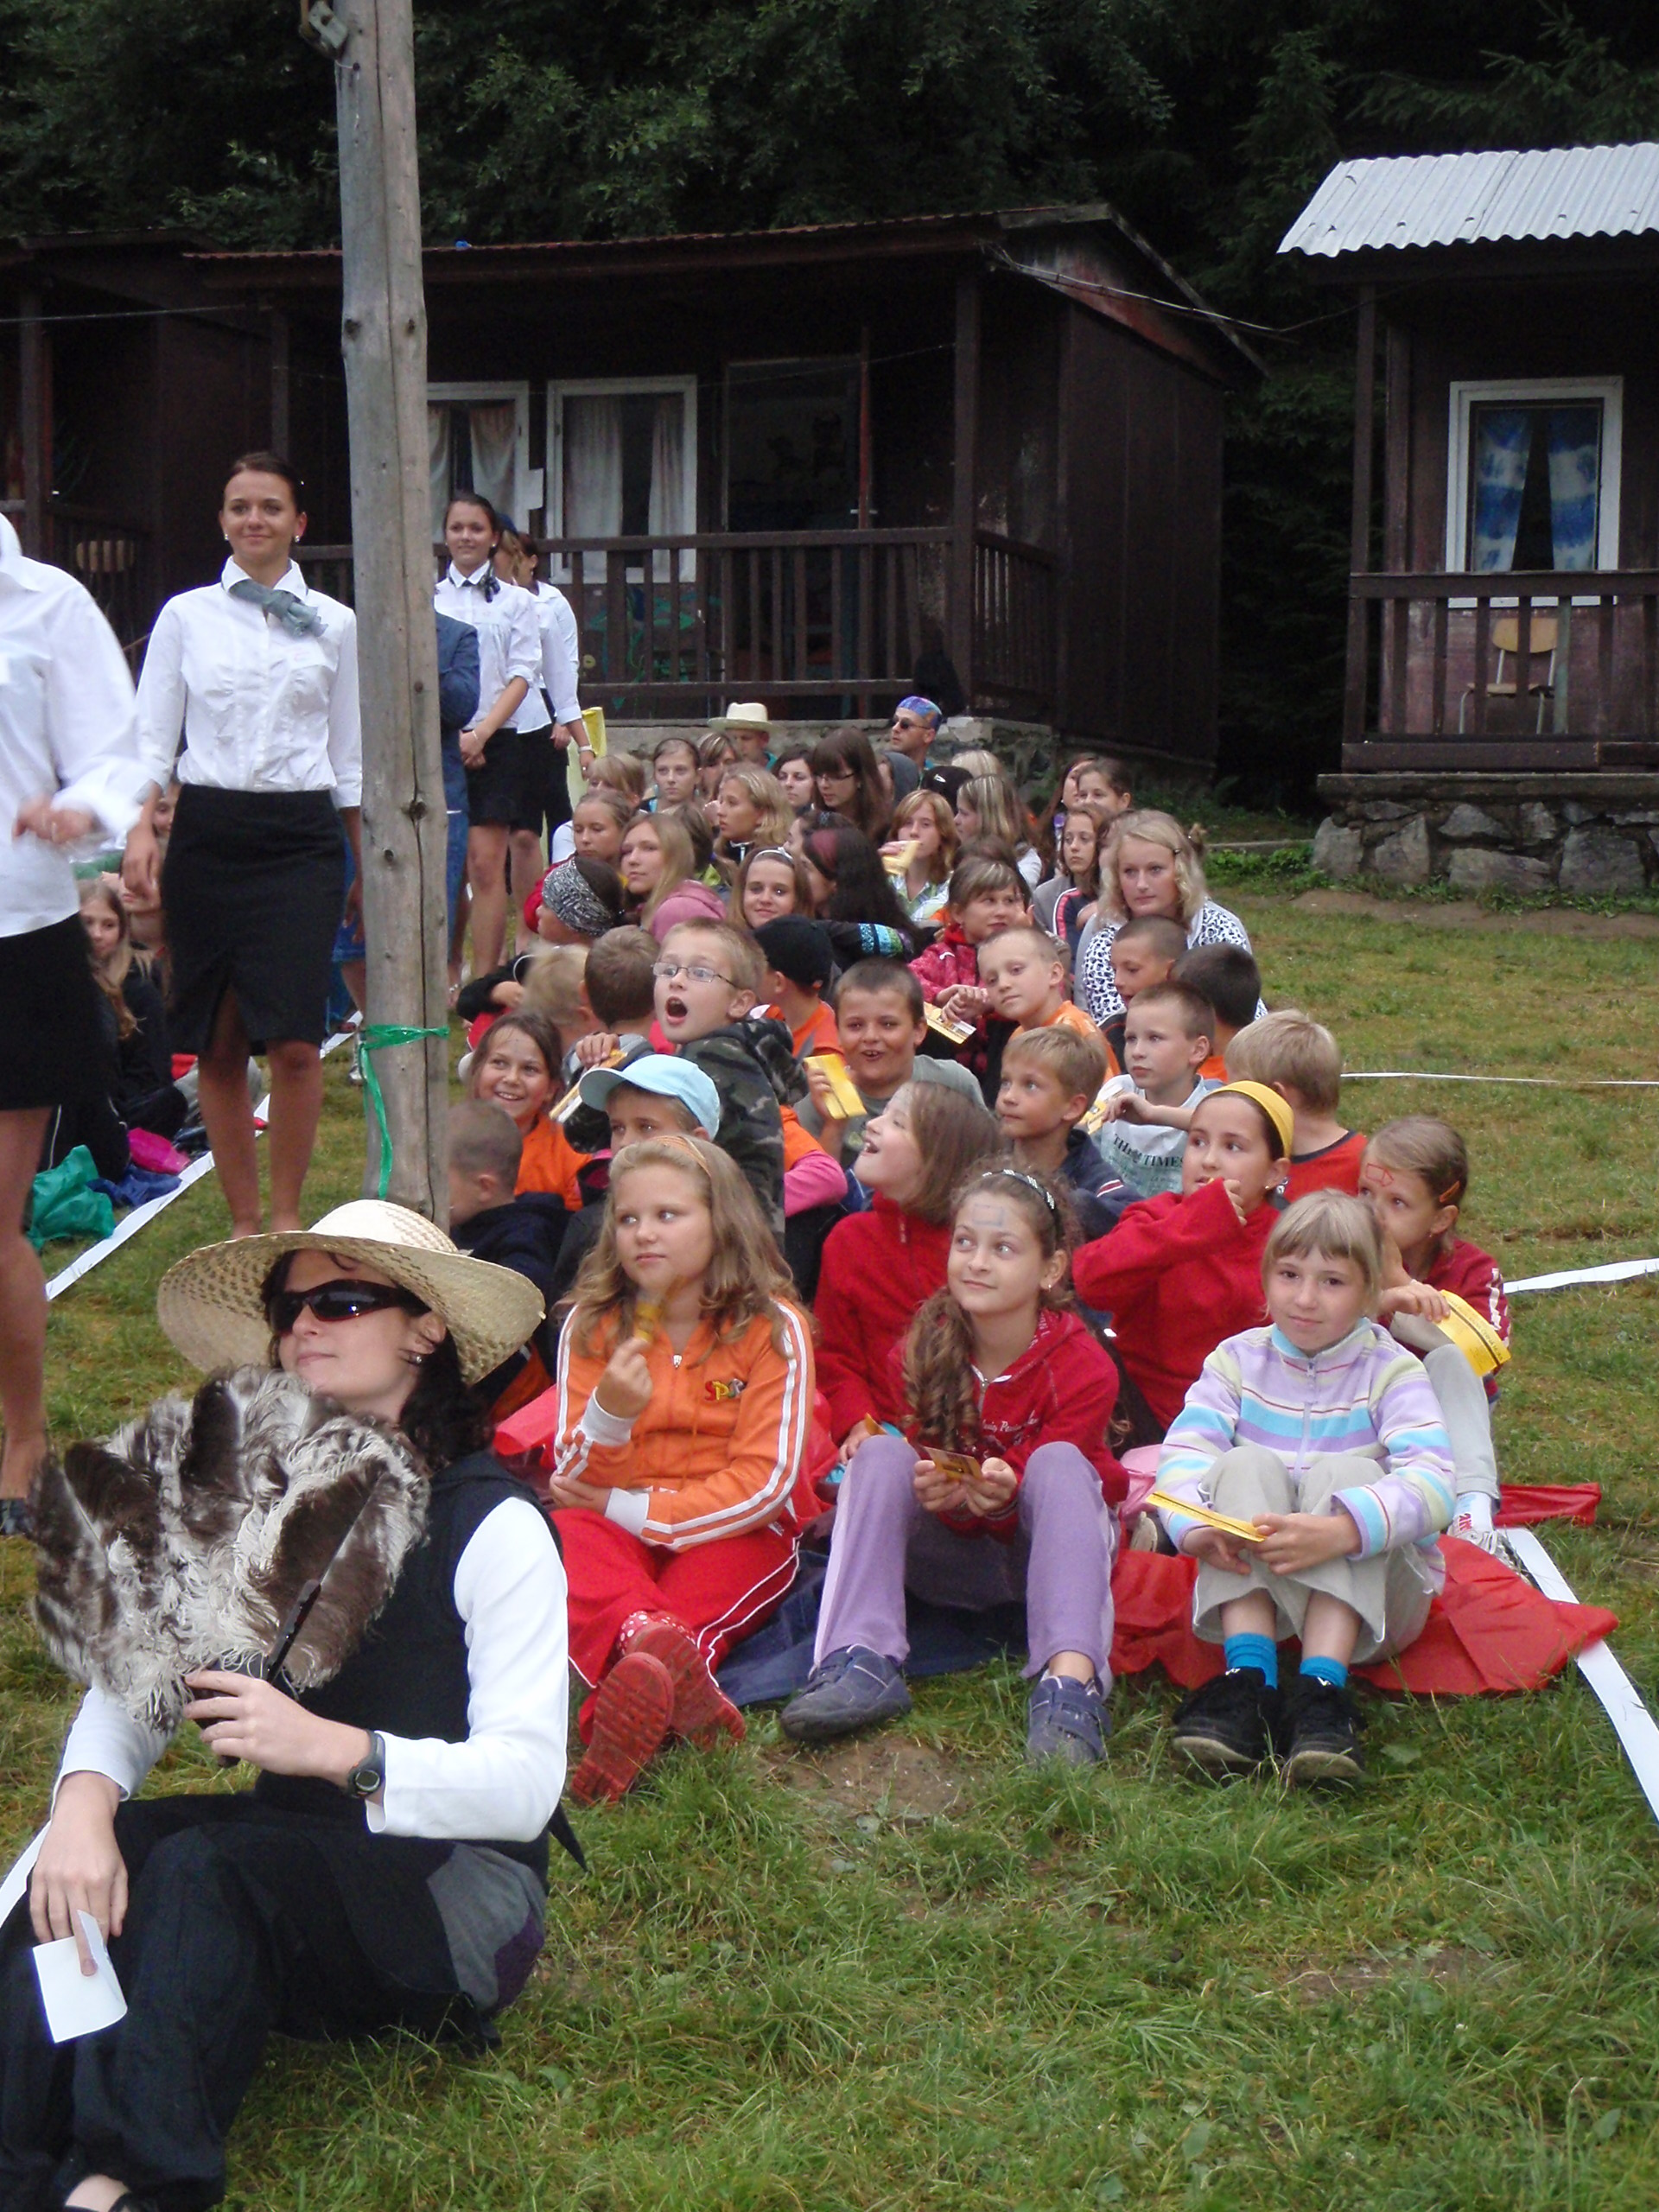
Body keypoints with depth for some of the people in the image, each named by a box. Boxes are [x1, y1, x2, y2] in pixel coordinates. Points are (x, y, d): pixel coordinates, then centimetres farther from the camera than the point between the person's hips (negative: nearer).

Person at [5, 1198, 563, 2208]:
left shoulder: (492, 1524, -13)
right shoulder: (252, 1495, 5)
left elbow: (526, 1782, -20)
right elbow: (133, 1678, -2)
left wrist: (335, 1748, -33)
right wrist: (85, 1795, -25)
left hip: (462, 1885, -5)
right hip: (296, 1853, 6)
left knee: (201, 1867, -31)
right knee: (96, 1859, -23)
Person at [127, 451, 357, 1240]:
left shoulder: (334, 624, 8)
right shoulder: (185, 616, 7)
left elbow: (350, 752, 12)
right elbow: (151, 733, 4)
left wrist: (367, 858, 12)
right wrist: (140, 827, -10)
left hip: (299, 835, 0)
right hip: (208, 831, 1)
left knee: (295, 1041, -10)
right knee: (218, 1045, 3)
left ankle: (287, 1215, 6)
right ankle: (242, 1220, 16)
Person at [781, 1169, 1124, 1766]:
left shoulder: (1083, 1367, -17)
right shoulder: (929, 1349, -9)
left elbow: (1048, 1478, -18)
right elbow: (929, 1464, -9)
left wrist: (1003, 1495, -41)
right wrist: (941, 1493, -33)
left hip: (1042, 1547, -2)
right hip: (959, 1556, 2)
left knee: (1059, 1460, -31)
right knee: (881, 1454, -20)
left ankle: (1070, 1679, -50)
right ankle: (861, 1662, -35)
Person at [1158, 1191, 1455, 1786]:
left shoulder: (1392, 1372, -4)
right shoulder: (1238, 1361, 6)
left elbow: (1431, 1485, -22)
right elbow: (1183, 1451, -11)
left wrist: (1340, 1532, -41)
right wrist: (1195, 1526, -34)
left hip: (1371, 1589, -2)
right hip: (1251, 1582, 2)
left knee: (1345, 1471, -27)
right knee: (1244, 1466, -23)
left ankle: (1321, 1688, -43)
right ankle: (1248, 1680, -38)